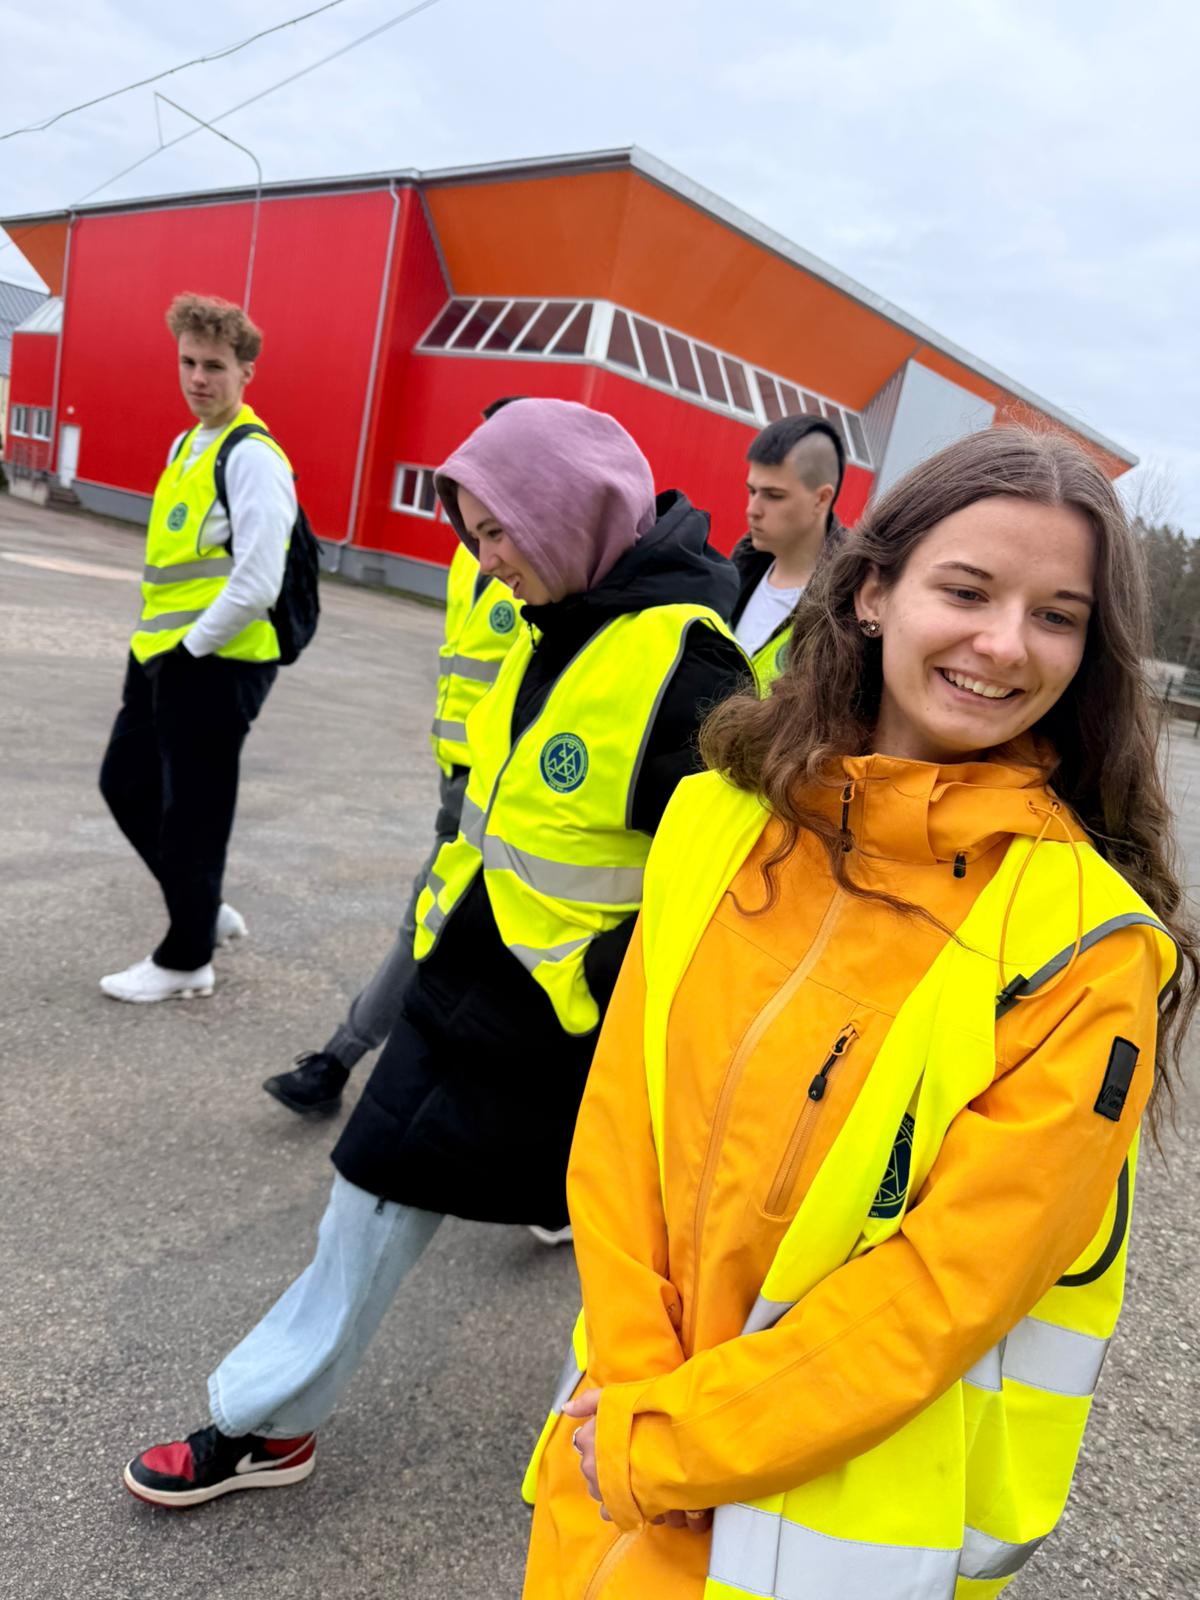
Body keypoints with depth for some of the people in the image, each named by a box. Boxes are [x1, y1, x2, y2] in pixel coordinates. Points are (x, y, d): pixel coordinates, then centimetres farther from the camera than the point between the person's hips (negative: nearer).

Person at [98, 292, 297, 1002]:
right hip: (165, 652, 10)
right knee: (127, 785, 17)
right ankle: (205, 911, 32)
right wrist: (160, 639, 14)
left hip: (218, 662, -10)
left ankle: (186, 961, 19)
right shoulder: (186, 445, 13)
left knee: (191, 812, 1)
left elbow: (258, 584, -23)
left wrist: (192, 645, -15)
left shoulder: (253, 457, -16)